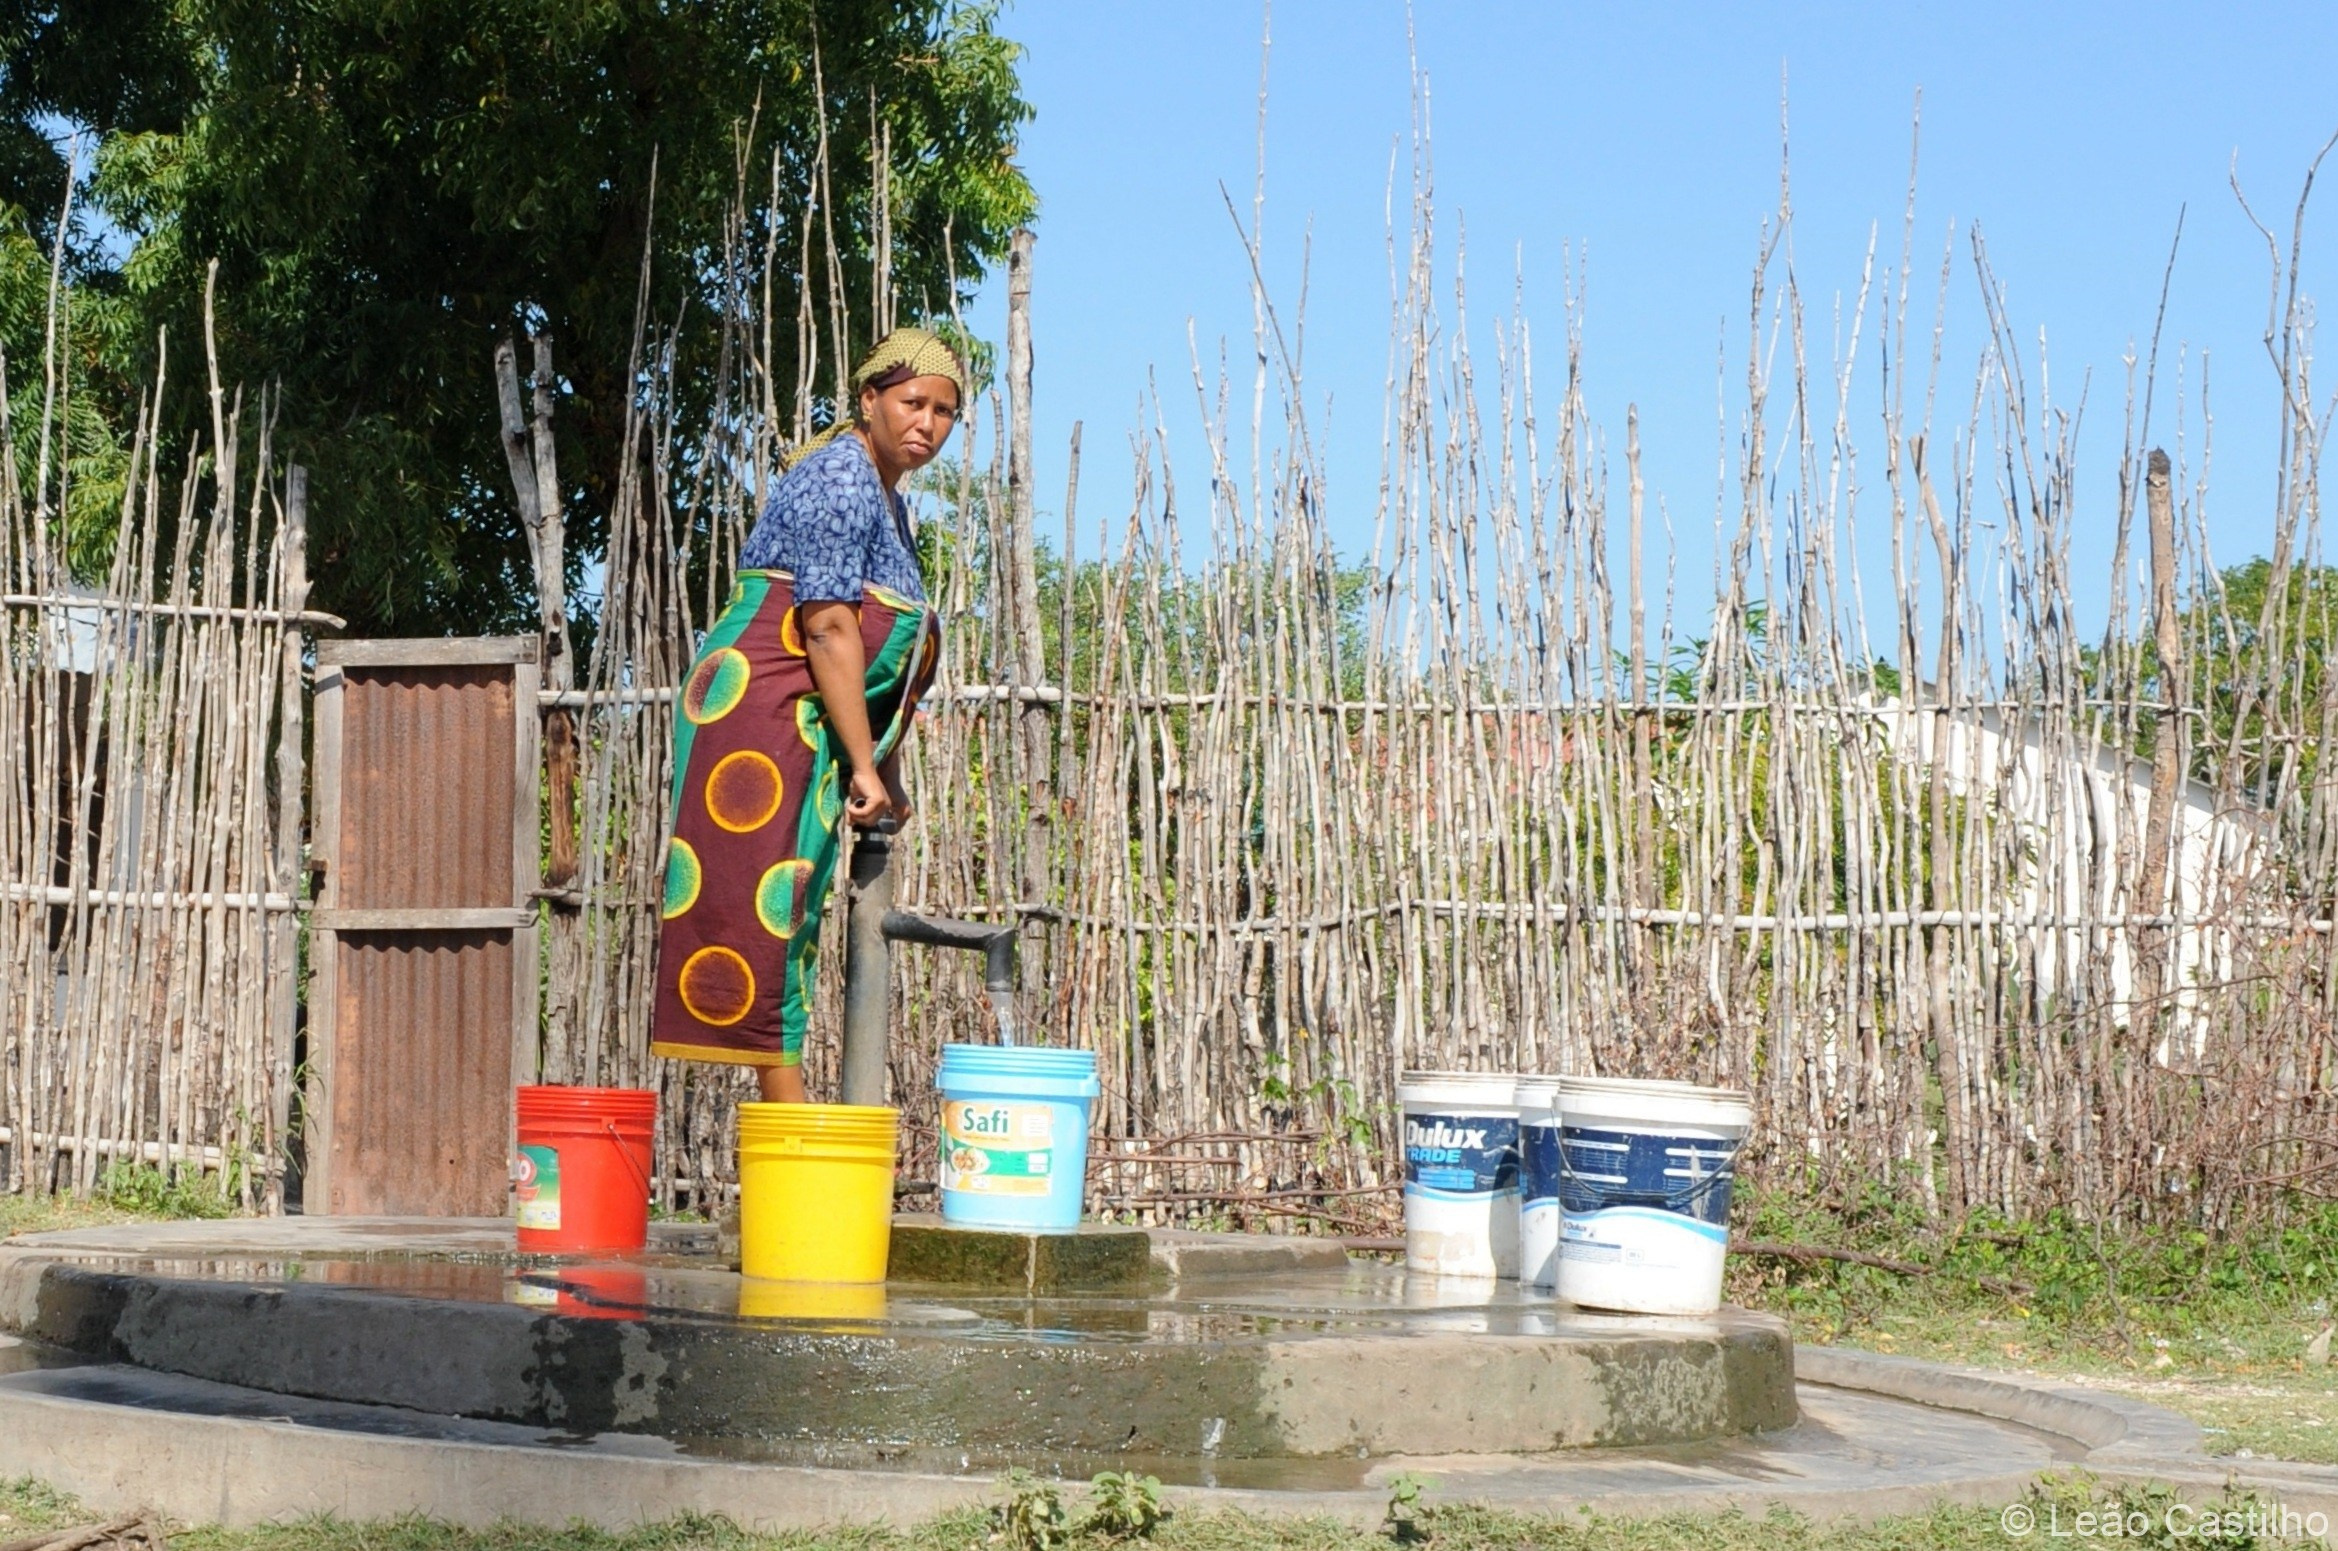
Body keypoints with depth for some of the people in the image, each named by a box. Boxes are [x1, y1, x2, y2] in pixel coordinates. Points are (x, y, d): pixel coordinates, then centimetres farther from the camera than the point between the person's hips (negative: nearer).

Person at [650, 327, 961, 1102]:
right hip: (757, 712, -10)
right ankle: (789, 1115, -13)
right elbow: (827, 629, -18)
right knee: (764, 901, -10)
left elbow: (875, 655, 23)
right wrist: (864, 766, -18)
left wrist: (888, 773, 22)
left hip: (804, 730, 10)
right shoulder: (840, 480, -12)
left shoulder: (885, 499, 19)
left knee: (790, 916, 8)